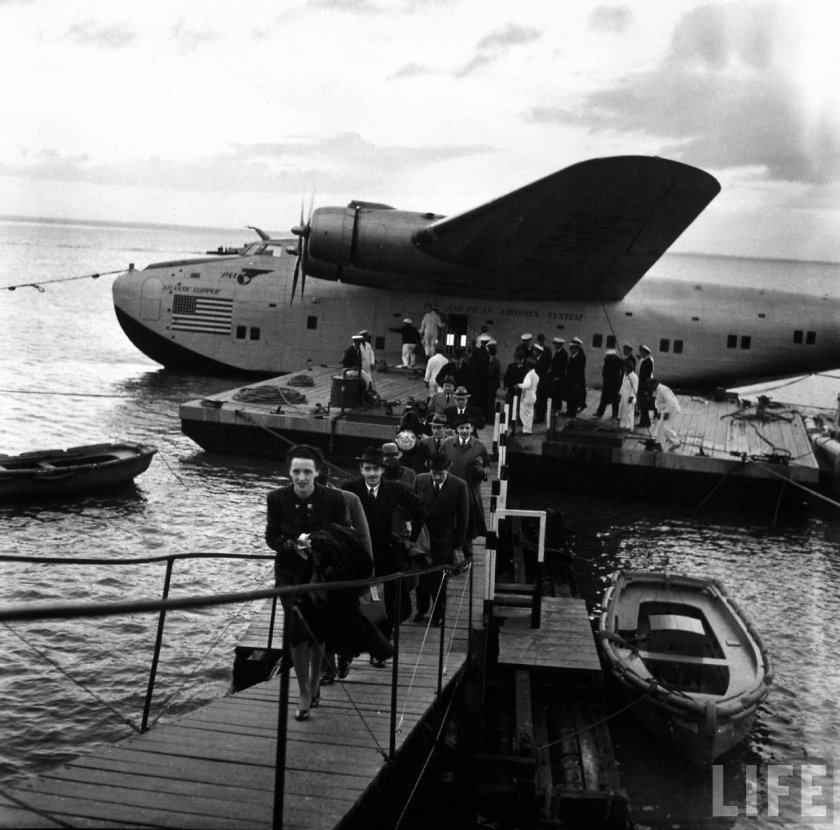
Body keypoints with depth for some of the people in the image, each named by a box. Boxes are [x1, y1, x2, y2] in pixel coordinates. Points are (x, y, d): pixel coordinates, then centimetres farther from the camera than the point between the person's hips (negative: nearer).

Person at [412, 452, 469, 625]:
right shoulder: (420, 480, -3)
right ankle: (421, 610, 31)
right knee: (421, 579, 9)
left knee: (439, 581, 6)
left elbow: (462, 518, -4)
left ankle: (438, 614, 27)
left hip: (444, 541, -2)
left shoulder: (459, 486, -10)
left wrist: (458, 546, -4)